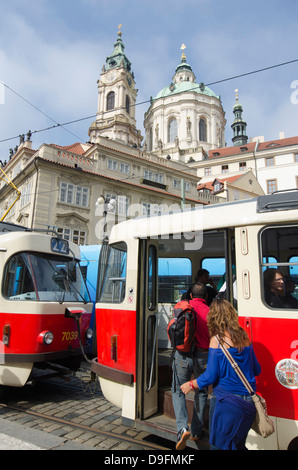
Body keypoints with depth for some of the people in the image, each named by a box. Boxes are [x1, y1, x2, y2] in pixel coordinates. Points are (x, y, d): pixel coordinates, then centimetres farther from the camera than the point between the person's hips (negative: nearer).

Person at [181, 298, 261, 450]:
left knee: (219, 445, 11)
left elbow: (211, 376, -12)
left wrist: (191, 384, 3)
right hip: (247, 402, 6)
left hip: (226, 400, -5)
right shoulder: (244, 336, 2)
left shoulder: (217, 339, -14)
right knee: (238, 444, 22)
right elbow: (256, 370, 12)